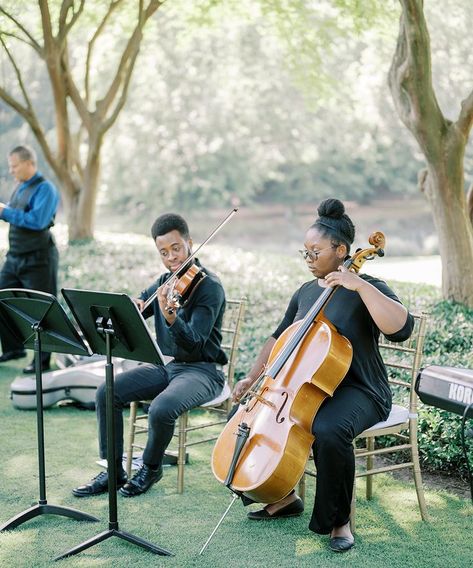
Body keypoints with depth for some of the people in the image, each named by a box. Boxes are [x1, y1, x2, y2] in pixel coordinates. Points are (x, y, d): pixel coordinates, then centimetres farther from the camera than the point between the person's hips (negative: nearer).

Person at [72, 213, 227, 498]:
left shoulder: (210, 286, -14)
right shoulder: (164, 282, 9)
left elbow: (194, 343, -24)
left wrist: (170, 317, -43)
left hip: (202, 370, -7)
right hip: (166, 366, 7)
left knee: (161, 409, -33)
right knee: (107, 393, -12)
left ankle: (151, 467, -2)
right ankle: (114, 471, 0)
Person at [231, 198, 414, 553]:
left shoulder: (368, 290, -10)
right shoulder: (306, 292, 11)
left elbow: (401, 328, -29)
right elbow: (279, 338, 19)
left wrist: (360, 285, -31)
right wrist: (252, 378, 9)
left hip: (357, 392, -7)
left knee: (328, 431, -38)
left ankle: (339, 520, -14)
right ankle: (283, 497, 11)